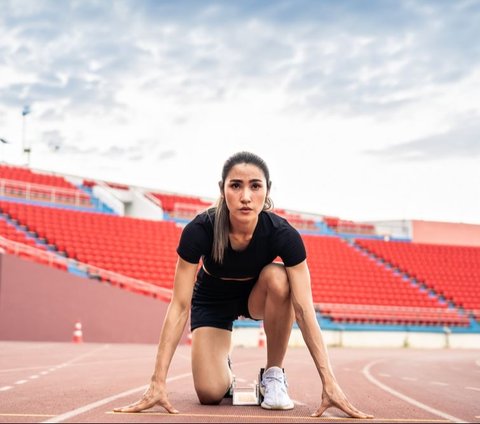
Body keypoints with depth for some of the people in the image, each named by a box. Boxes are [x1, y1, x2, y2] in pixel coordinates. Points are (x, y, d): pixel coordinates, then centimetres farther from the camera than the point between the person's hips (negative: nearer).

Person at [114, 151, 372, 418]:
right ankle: (224, 370, 19)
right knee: (210, 393, -20)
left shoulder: (283, 234, -32)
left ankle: (274, 375, -16)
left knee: (277, 277, -35)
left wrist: (329, 383, -39)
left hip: (256, 296, 1)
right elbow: (180, 306, -32)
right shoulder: (199, 231, -33)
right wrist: (159, 382, -36)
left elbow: (304, 309, -33)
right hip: (212, 301, -1)